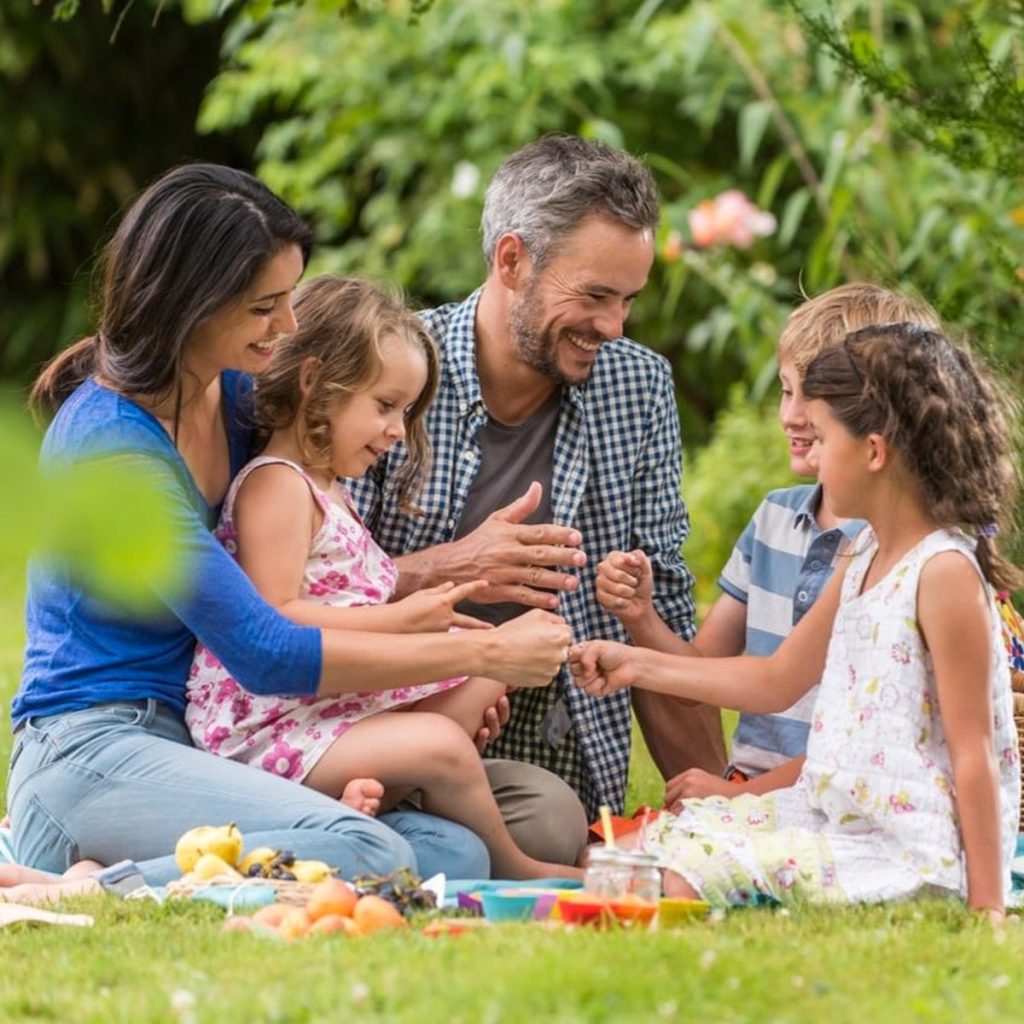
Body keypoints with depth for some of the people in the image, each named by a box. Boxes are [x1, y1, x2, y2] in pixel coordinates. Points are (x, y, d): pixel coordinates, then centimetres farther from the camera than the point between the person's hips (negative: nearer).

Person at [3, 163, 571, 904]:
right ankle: (98, 892, -17)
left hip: (193, 749, 9)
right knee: (366, 854, -31)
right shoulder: (110, 441, -17)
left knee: (456, 853, -14)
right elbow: (266, 654, -20)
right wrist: (483, 654, -15)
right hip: (90, 756, -9)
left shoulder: (237, 394, 9)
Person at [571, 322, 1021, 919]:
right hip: (832, 815, 10)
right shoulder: (863, 563, 13)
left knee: (692, 871, -23)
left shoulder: (945, 573, -16)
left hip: (905, 854, -10)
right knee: (666, 836, 5)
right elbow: (777, 681, 25)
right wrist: (638, 665, 22)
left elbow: (973, 752, -17)